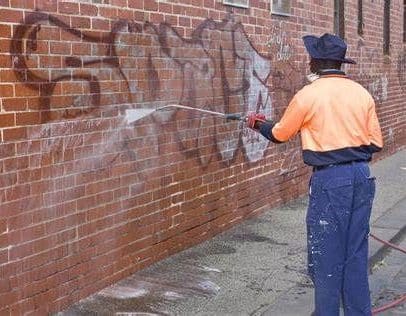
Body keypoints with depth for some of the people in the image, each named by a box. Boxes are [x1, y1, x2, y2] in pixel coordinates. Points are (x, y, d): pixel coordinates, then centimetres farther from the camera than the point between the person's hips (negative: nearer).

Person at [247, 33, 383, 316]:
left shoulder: (308, 95, -6)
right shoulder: (362, 93, 5)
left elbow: (279, 134, 7)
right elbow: (376, 143, 6)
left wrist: (258, 124, 27)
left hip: (330, 178, -5)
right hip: (361, 174, 5)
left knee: (326, 252, 5)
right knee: (356, 250, 14)